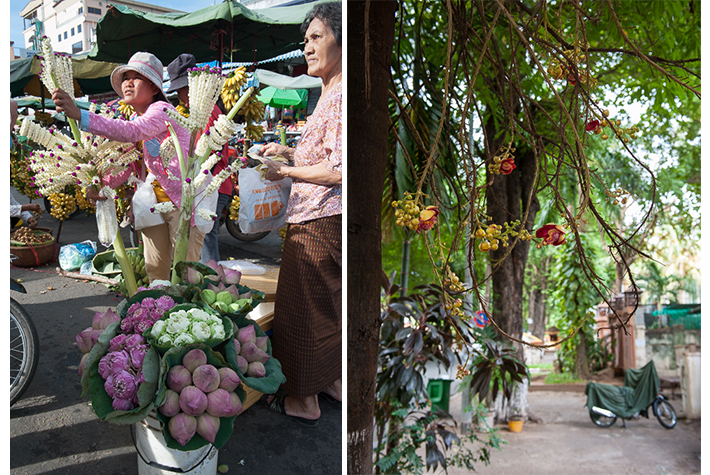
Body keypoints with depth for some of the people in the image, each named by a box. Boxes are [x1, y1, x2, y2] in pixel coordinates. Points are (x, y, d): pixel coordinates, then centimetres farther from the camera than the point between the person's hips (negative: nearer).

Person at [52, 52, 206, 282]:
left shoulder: (162, 110, -13)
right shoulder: (134, 118, 14)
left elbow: (131, 132, -34)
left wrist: (79, 114, -41)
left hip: (184, 203, -8)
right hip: (153, 205, 8)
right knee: (154, 271, 8)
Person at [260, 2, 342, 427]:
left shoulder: (341, 96, -17)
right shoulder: (331, 94, 17)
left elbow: (338, 171, -23)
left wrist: (286, 171, -12)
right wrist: (288, 152, 15)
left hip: (319, 222, -10)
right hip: (327, 220, 10)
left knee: (305, 310, 2)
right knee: (331, 306, 19)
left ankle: (304, 401, 17)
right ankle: (334, 383, 33)